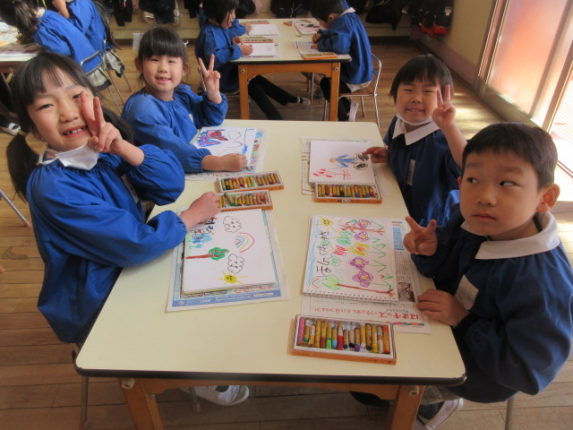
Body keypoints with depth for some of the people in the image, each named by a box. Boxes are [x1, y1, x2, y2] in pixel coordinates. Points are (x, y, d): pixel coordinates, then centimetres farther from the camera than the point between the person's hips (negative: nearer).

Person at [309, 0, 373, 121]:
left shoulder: (344, 21, -28)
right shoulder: (348, 17, 0)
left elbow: (339, 44, -47)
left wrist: (321, 44, -29)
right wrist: (321, 35, 1)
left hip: (357, 78, -9)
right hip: (359, 71, 9)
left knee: (327, 85, 8)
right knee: (326, 80, 22)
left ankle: (345, 118, 22)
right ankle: (347, 107, 31)